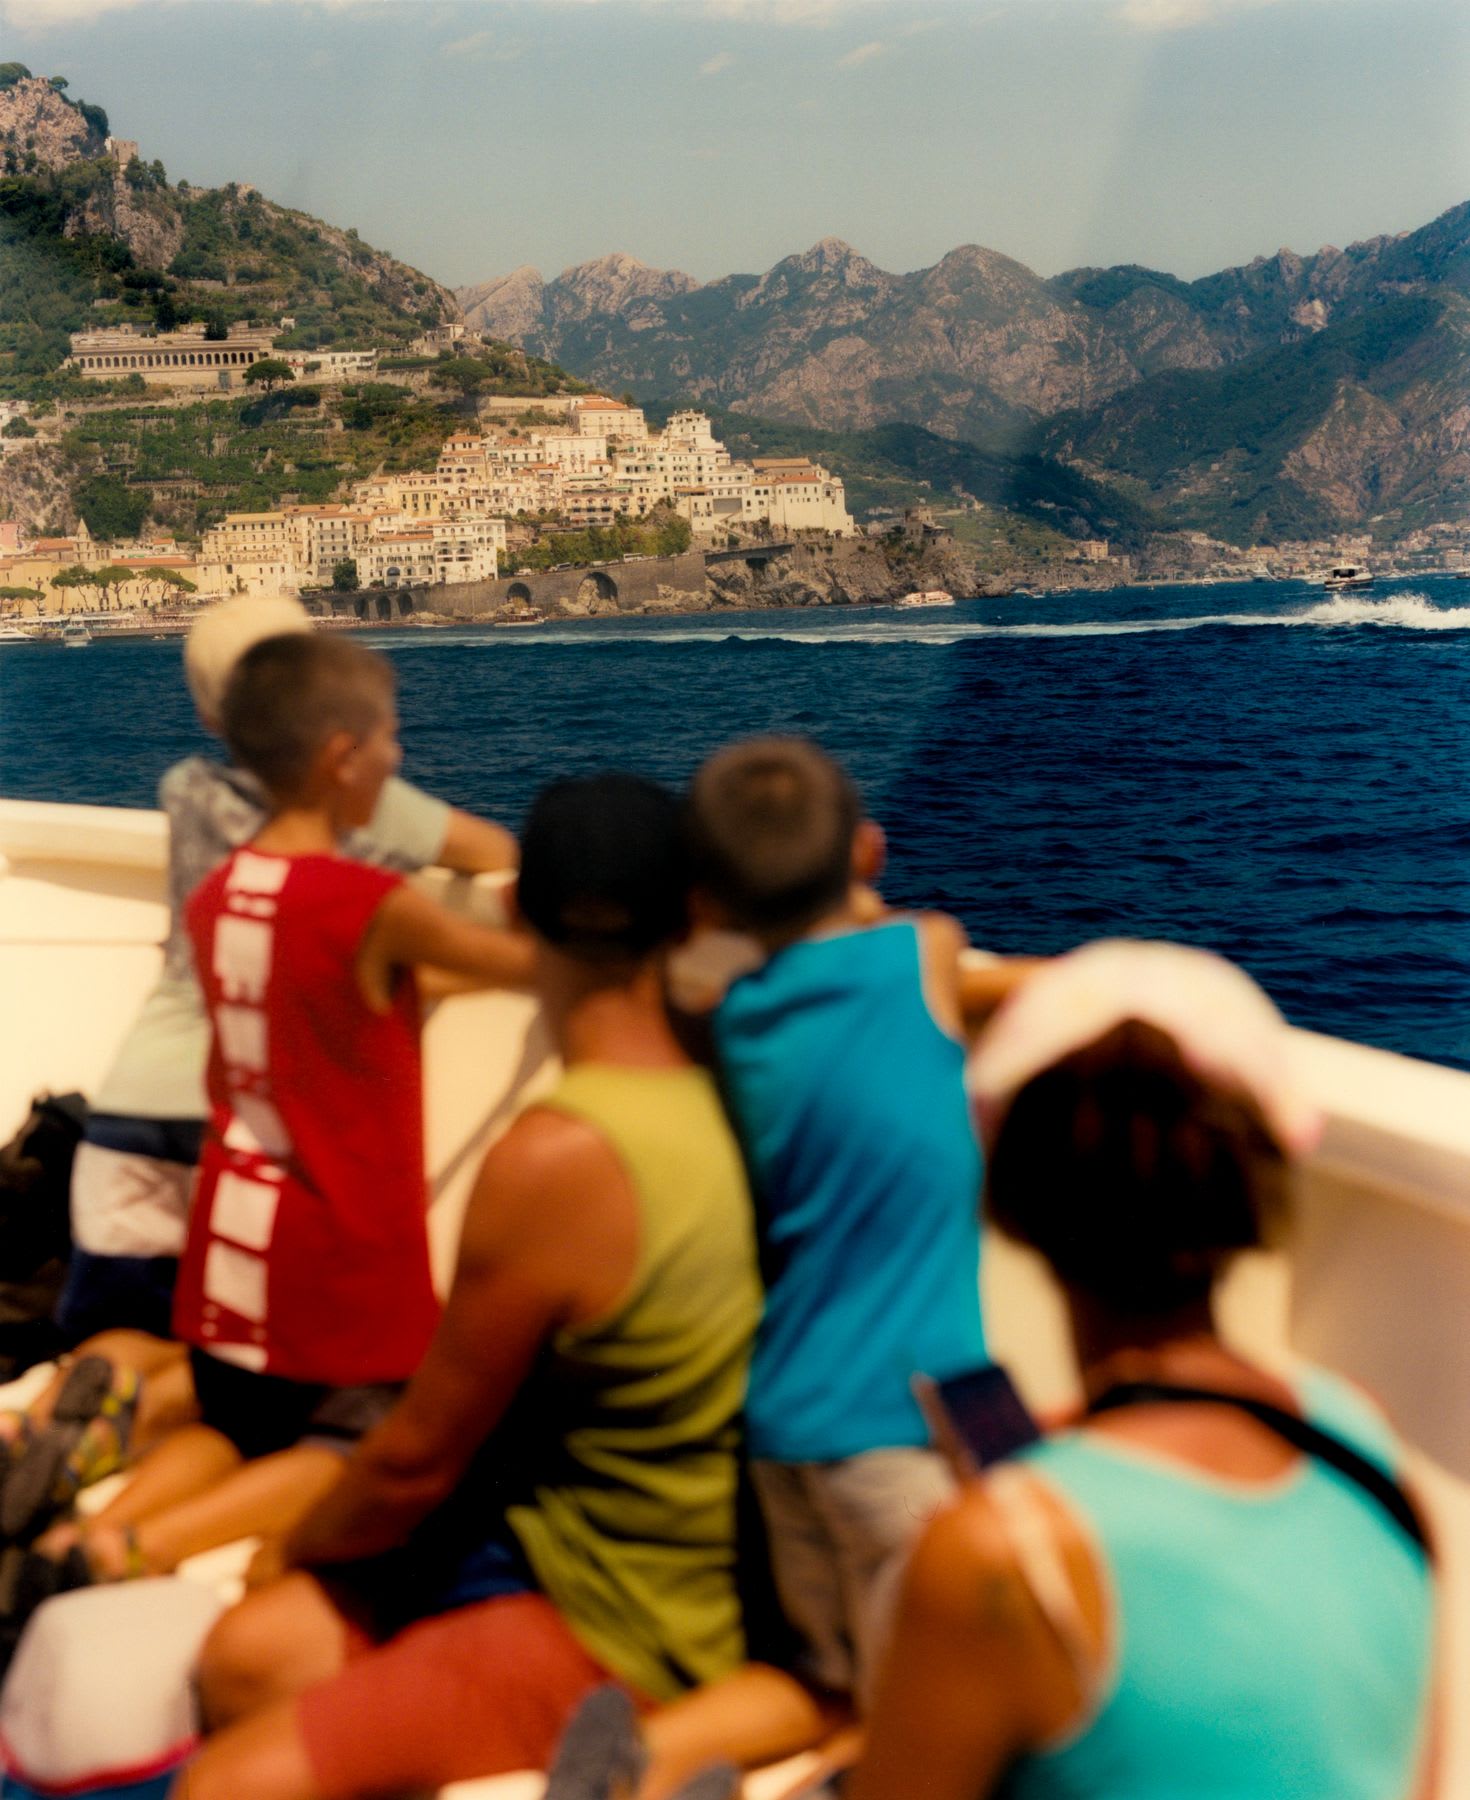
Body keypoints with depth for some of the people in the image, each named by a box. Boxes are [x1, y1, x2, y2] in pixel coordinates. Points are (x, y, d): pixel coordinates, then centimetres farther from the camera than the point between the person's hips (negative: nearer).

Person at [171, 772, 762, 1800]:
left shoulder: (558, 1159, -26)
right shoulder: (709, 1102, -7)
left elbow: (420, 1459, -14)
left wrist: (299, 1547, 5)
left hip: (607, 1628, -9)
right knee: (251, 1654, 6)